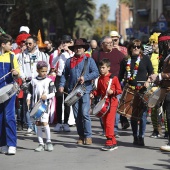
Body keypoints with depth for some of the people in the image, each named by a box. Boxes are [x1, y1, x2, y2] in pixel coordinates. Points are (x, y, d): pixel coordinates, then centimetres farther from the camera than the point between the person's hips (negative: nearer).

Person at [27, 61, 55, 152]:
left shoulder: (49, 81, 1)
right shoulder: (33, 81, 8)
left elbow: (53, 93, -1)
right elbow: (30, 92, 16)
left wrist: (46, 96, -18)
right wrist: (28, 99, -1)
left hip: (45, 104, -3)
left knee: (45, 122, -14)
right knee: (38, 124, 5)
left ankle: (48, 142, 0)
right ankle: (41, 144, 12)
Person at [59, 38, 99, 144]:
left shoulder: (89, 60, 5)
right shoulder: (69, 61, 14)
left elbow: (96, 73, -3)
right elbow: (65, 75, 17)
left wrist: (85, 77, -15)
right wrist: (61, 85, 2)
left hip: (85, 90, -4)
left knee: (85, 113, -13)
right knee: (77, 115, 5)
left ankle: (88, 136, -8)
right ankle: (81, 136, 13)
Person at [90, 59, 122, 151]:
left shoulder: (114, 78, -8)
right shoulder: (100, 79, 10)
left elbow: (119, 90, -5)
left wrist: (112, 92, -22)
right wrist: (93, 93, 0)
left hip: (112, 102, -7)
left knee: (109, 122, -12)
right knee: (105, 123, 9)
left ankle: (110, 143, -9)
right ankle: (113, 143, 17)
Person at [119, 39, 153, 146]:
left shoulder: (145, 59, 5)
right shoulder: (126, 61, 12)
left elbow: (151, 72, 7)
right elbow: (121, 75, 17)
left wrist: (148, 81, -9)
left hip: (142, 90, -3)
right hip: (130, 90, 3)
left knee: (142, 114, -5)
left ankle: (141, 137, 0)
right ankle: (135, 137, 15)